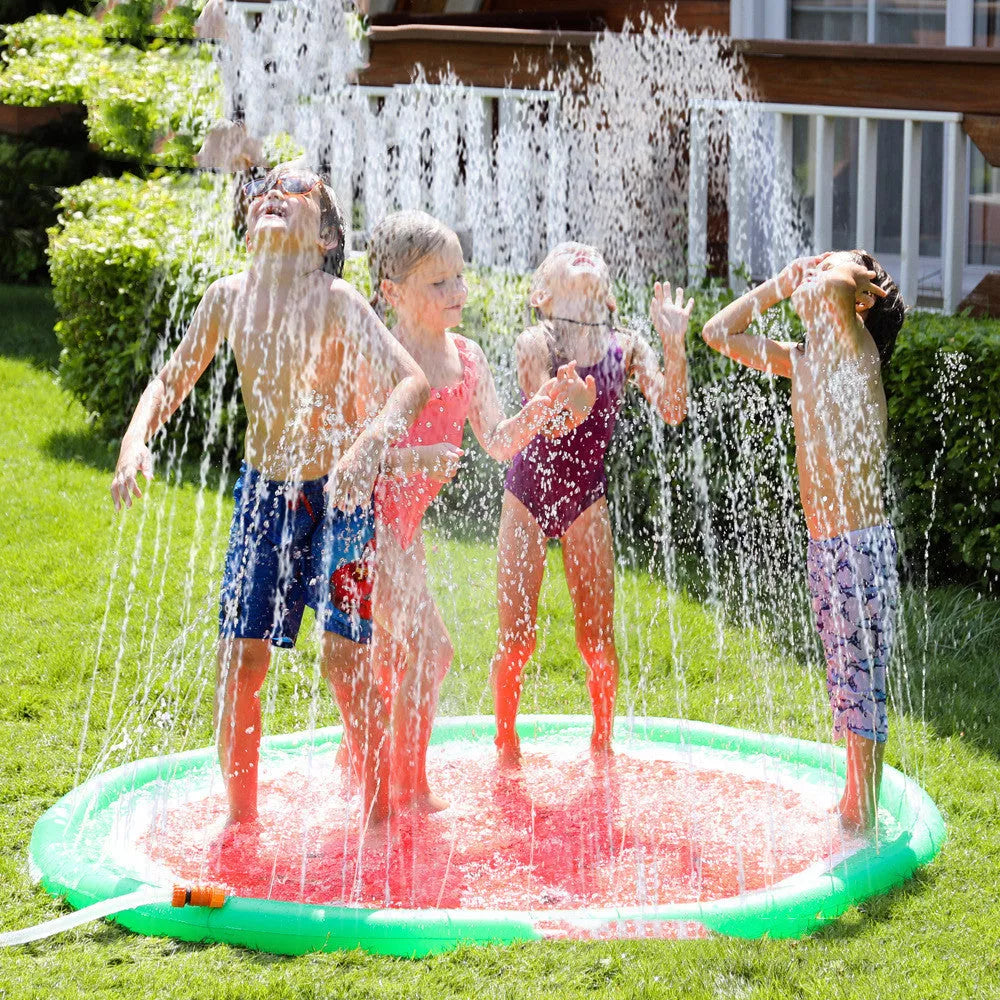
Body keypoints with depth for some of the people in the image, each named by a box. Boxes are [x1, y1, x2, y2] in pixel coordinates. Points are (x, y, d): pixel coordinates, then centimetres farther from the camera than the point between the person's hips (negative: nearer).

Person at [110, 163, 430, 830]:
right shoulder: (230, 298, -3)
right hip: (263, 492, 4)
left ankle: (380, 815, 8)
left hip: (338, 496, -4)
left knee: (346, 657, -8)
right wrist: (137, 439, -10)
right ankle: (241, 818, 18)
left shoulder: (336, 302, -17)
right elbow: (171, 381, 9)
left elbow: (413, 382, -26)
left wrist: (370, 444, -43)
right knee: (239, 658, 2)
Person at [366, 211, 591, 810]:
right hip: (364, 515, -8)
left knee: (392, 655, 18)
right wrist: (410, 459, -33)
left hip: (406, 523, 8)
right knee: (430, 648, -13)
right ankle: (411, 789, -3)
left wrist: (544, 405, -11)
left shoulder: (467, 357, 5)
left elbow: (499, 444, 6)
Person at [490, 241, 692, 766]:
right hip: (528, 494, -2)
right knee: (516, 640, -1)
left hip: (587, 501, 2)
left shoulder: (625, 347, -1)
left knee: (598, 639, 2)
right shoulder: (535, 343, -10)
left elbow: (672, 410, -12)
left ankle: (602, 743, 22)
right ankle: (505, 744, 19)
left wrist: (674, 345, -23)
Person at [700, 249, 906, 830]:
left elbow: (835, 288, -32)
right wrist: (781, 284, 13)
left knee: (861, 681, -4)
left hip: (862, 545, -8)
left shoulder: (856, 348, -10)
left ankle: (864, 818, 1)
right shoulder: (801, 362, 12)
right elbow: (720, 332, 21)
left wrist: (848, 280, -8)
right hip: (825, 547, 8)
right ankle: (854, 804, 25)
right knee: (849, 682, 16)